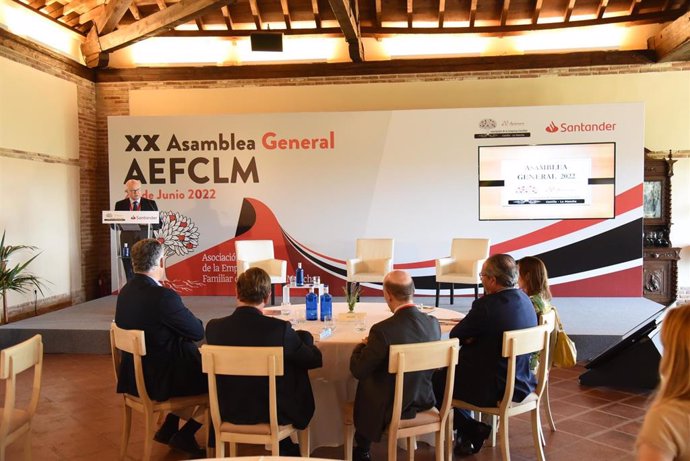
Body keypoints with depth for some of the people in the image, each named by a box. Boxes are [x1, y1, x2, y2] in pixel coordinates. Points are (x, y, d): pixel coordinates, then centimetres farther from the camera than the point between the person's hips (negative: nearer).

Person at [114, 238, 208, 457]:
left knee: (199, 363, 28)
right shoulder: (163, 296, -25)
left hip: (134, 376, 9)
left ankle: (169, 428, 28)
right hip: (159, 379, -9)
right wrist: (187, 316, 4)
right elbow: (198, 332, -14)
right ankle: (185, 435, 14)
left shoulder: (125, 291, 1)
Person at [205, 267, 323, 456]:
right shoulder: (280, 328, -24)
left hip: (229, 412, 4)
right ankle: (289, 451, 44)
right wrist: (303, 338, 9)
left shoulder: (213, 327, -14)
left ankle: (283, 447, 47)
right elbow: (314, 360, -11)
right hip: (274, 412, -3)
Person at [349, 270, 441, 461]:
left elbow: (358, 371, -19)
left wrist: (362, 346, 2)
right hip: (424, 401, 6)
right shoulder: (433, 324, -11)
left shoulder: (382, 330, -30)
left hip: (392, 409, -5)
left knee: (363, 386, 26)